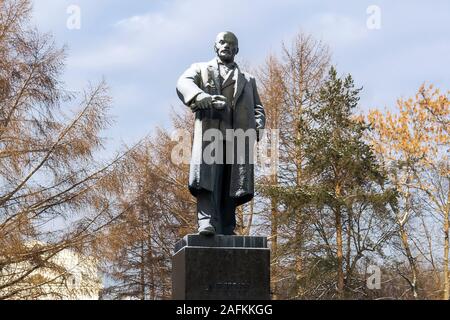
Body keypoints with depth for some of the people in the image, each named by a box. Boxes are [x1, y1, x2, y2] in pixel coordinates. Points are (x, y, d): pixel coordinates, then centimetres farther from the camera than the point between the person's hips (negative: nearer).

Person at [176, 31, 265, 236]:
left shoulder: (248, 80, 33)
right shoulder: (201, 69, 23)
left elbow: (258, 108, 24)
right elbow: (183, 84, 1)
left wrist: (257, 126, -1)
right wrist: (203, 98, -22)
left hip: (238, 135, 3)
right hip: (210, 132, -3)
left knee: (232, 185, -6)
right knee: (208, 178, -18)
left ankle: (226, 231, -5)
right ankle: (207, 223, -27)